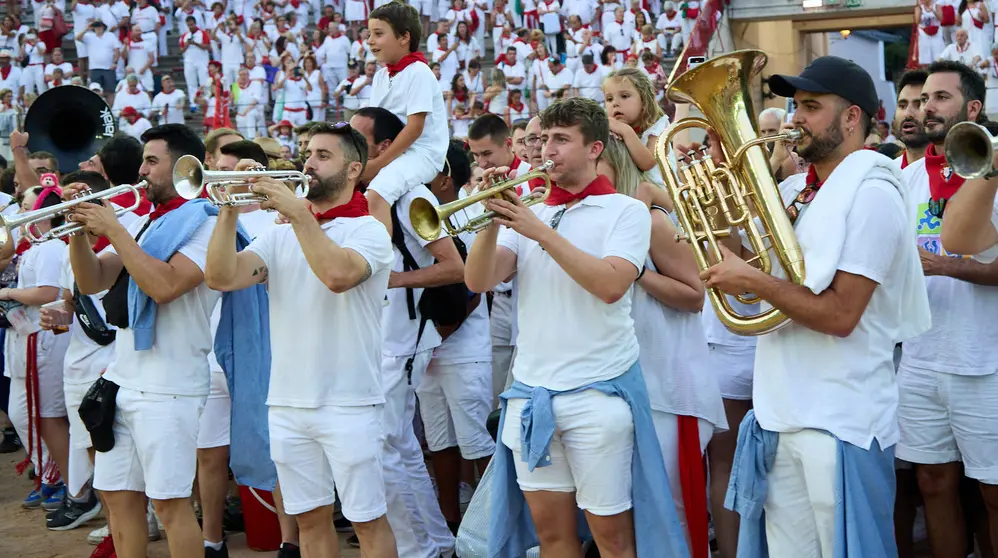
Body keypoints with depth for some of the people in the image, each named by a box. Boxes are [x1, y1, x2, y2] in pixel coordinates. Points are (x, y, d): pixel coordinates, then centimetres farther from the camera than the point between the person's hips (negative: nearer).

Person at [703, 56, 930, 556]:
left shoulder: (870, 193, -13)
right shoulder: (795, 189, 12)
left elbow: (840, 315, -20)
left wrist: (751, 280, -16)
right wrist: (721, 163, 6)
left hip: (839, 424, -8)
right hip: (780, 415, 8)